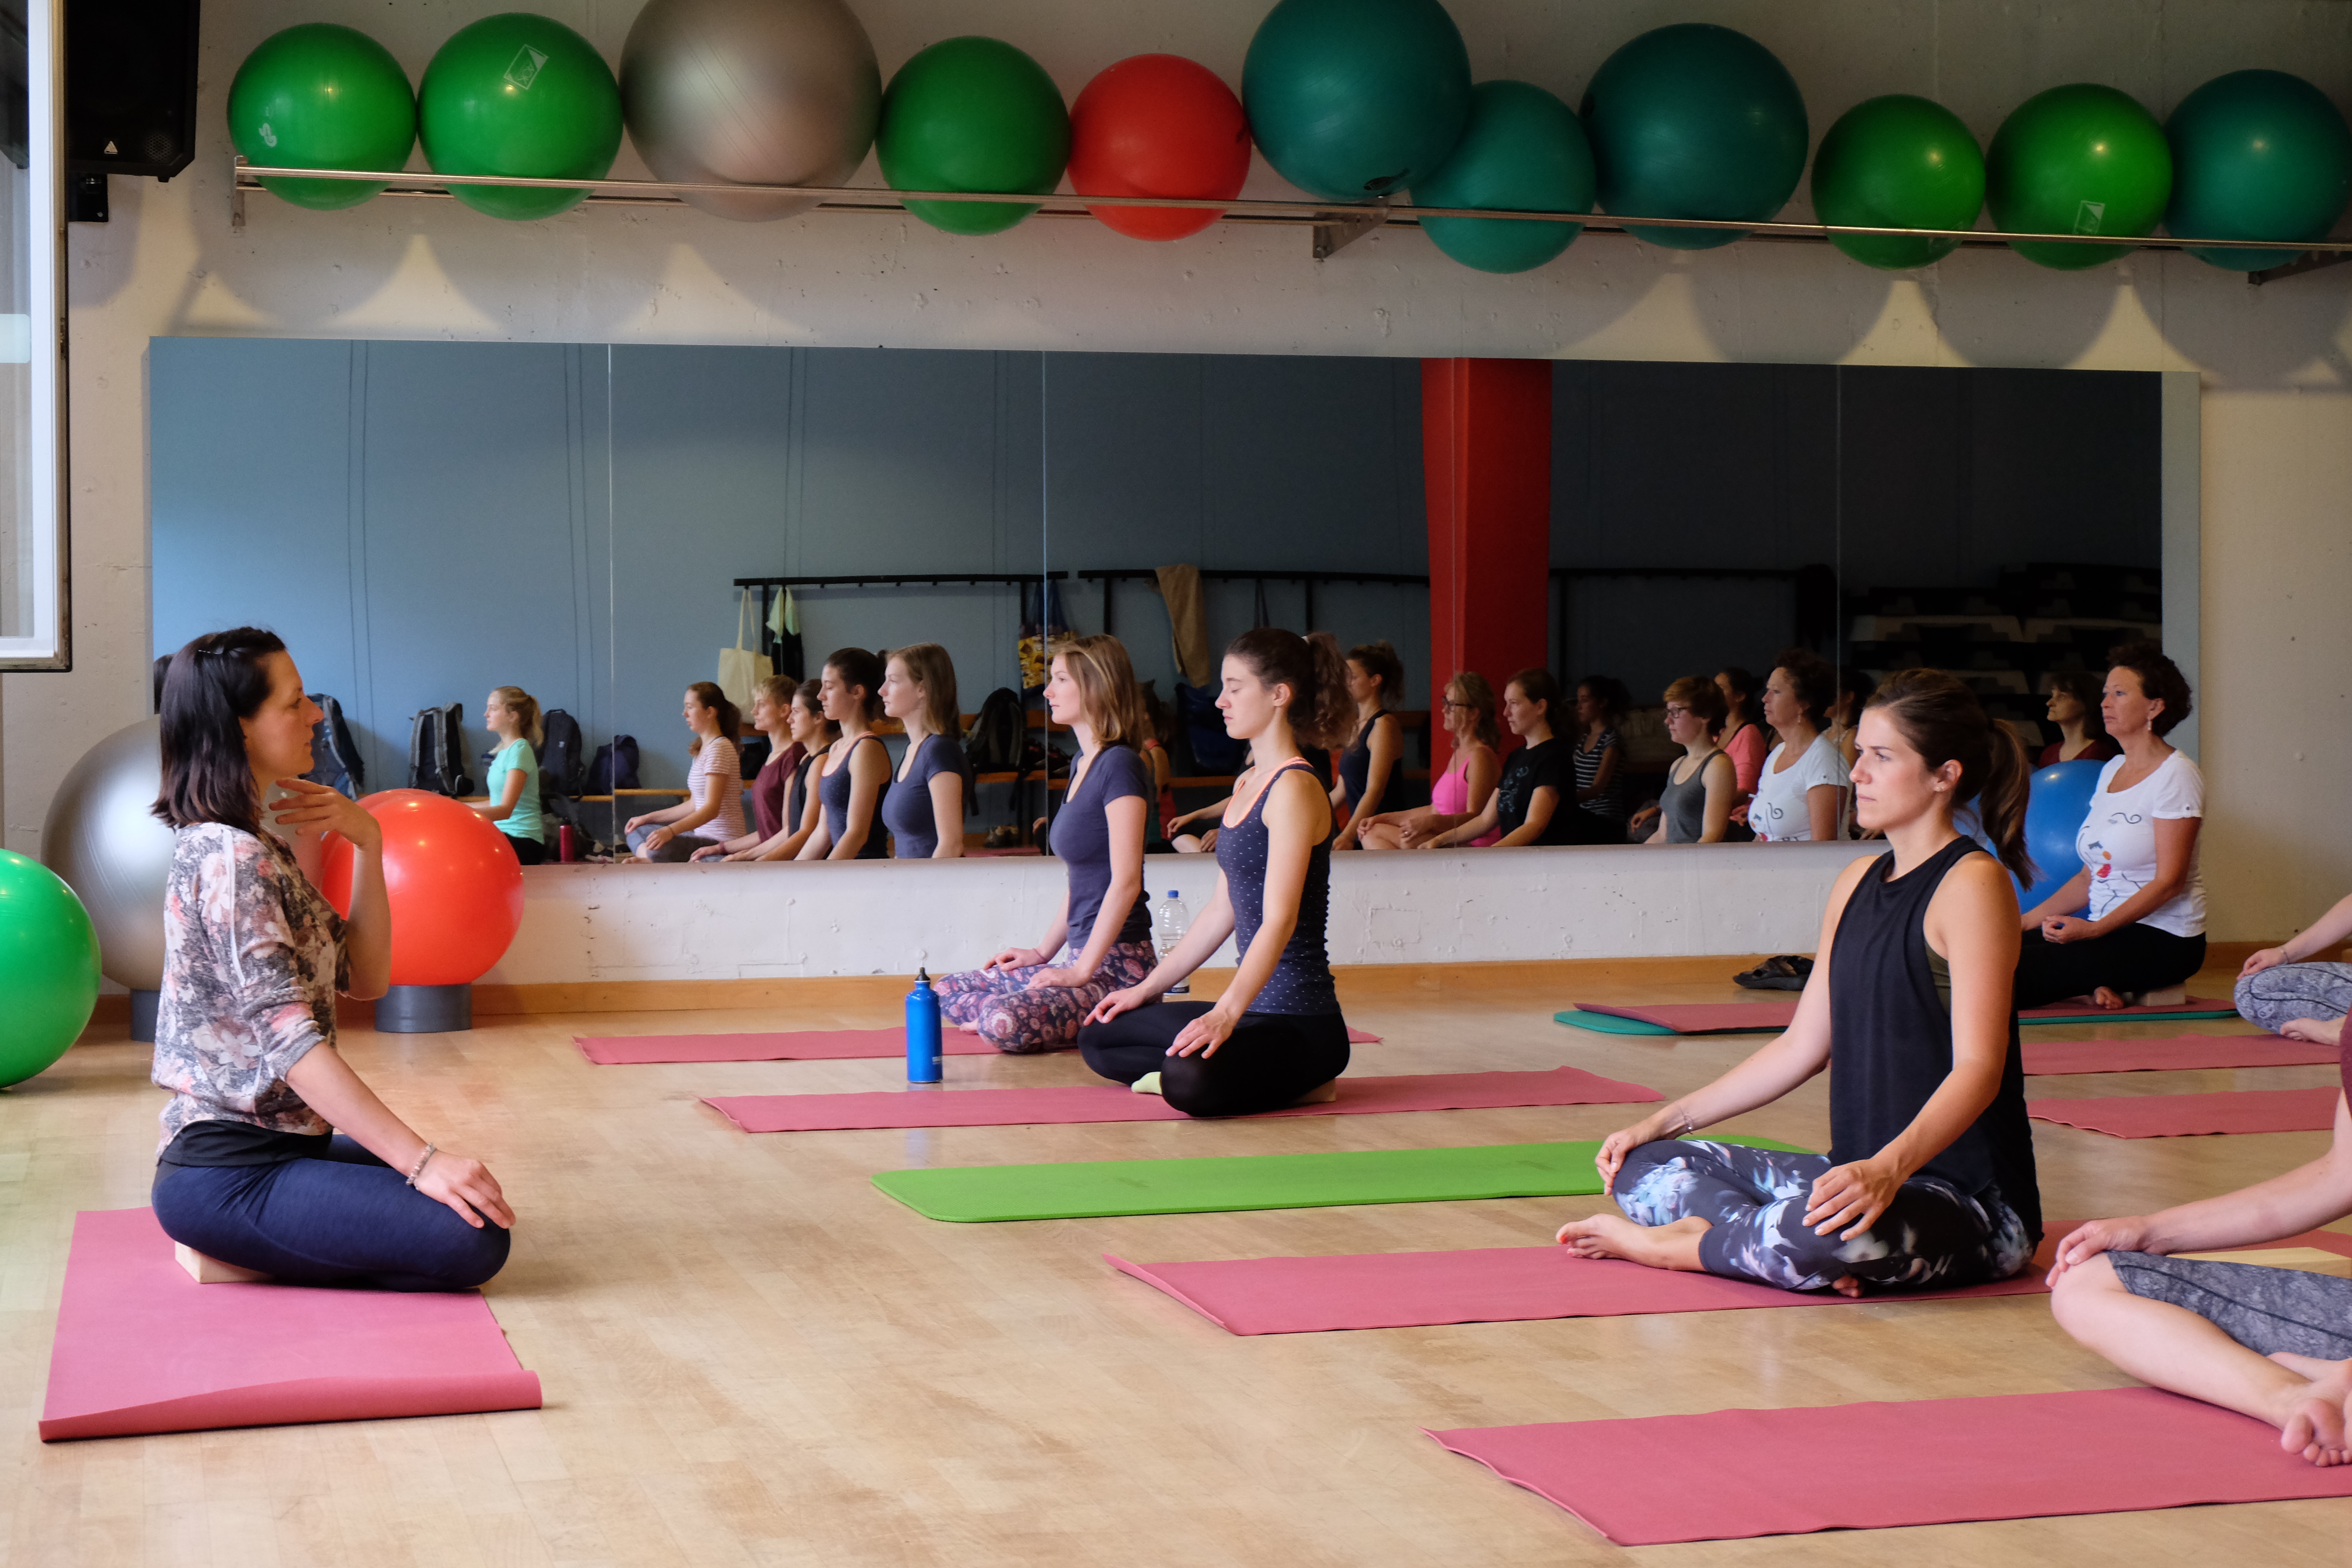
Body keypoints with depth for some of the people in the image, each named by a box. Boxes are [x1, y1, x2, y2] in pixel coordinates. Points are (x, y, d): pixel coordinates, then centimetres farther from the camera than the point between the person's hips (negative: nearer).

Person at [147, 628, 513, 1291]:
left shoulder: (254, 845, 14)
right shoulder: (229, 858, -17)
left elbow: (363, 978, 9)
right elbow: (288, 1037, -25)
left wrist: (368, 844, -3)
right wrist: (421, 1160, -29)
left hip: (276, 1145, 10)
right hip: (224, 1175, -10)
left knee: (480, 1197, 16)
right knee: (475, 1237, -22)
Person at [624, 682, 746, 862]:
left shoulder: (719, 748, -15)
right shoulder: (702, 748, 18)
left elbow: (712, 809, -24)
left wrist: (670, 830, -35)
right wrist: (648, 818, 22)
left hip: (721, 841, -11)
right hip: (702, 834, 11)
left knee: (658, 850, -35)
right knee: (636, 831, 11)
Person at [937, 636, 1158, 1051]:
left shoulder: (1119, 767, -15)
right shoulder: (1082, 765, 16)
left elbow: (1126, 882, -20)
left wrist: (1082, 970, -19)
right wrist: (1043, 952, 19)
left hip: (1115, 967, -10)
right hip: (1081, 957, 10)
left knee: (1005, 1023, -29)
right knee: (948, 993, 11)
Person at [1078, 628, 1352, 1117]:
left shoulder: (1294, 789, -15)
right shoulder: (1248, 785, 14)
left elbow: (1280, 920, -24)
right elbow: (1222, 910, 19)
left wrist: (1227, 1012, -33)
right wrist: (1148, 988, 19)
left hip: (1301, 1021, -10)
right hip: (1253, 1009, 10)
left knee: (1191, 1082, -36)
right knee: (1099, 1038, 14)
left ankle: (1299, 1082, -6)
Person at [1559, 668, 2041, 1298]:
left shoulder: (1970, 884, -12)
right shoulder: (1857, 882, 14)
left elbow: (1978, 1067, -22)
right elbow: (1803, 1046, 16)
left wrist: (1889, 1166, -39)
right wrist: (1664, 1123, 11)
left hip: (1972, 1202, -8)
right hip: (1863, 1173, 8)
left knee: (1829, 1234, -40)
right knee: (1642, 1167, 2)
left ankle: (1676, 1244, -12)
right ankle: (1803, 1258, -18)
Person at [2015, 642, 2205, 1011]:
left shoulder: (2176, 775, -9)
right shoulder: (2111, 771, 16)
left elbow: (2169, 882, -15)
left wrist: (2094, 929, -23)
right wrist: (2027, 921, 7)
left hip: (2163, 940, -9)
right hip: (2109, 931, 9)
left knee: (2017, 972, -29)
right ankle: (2099, 985, -12)